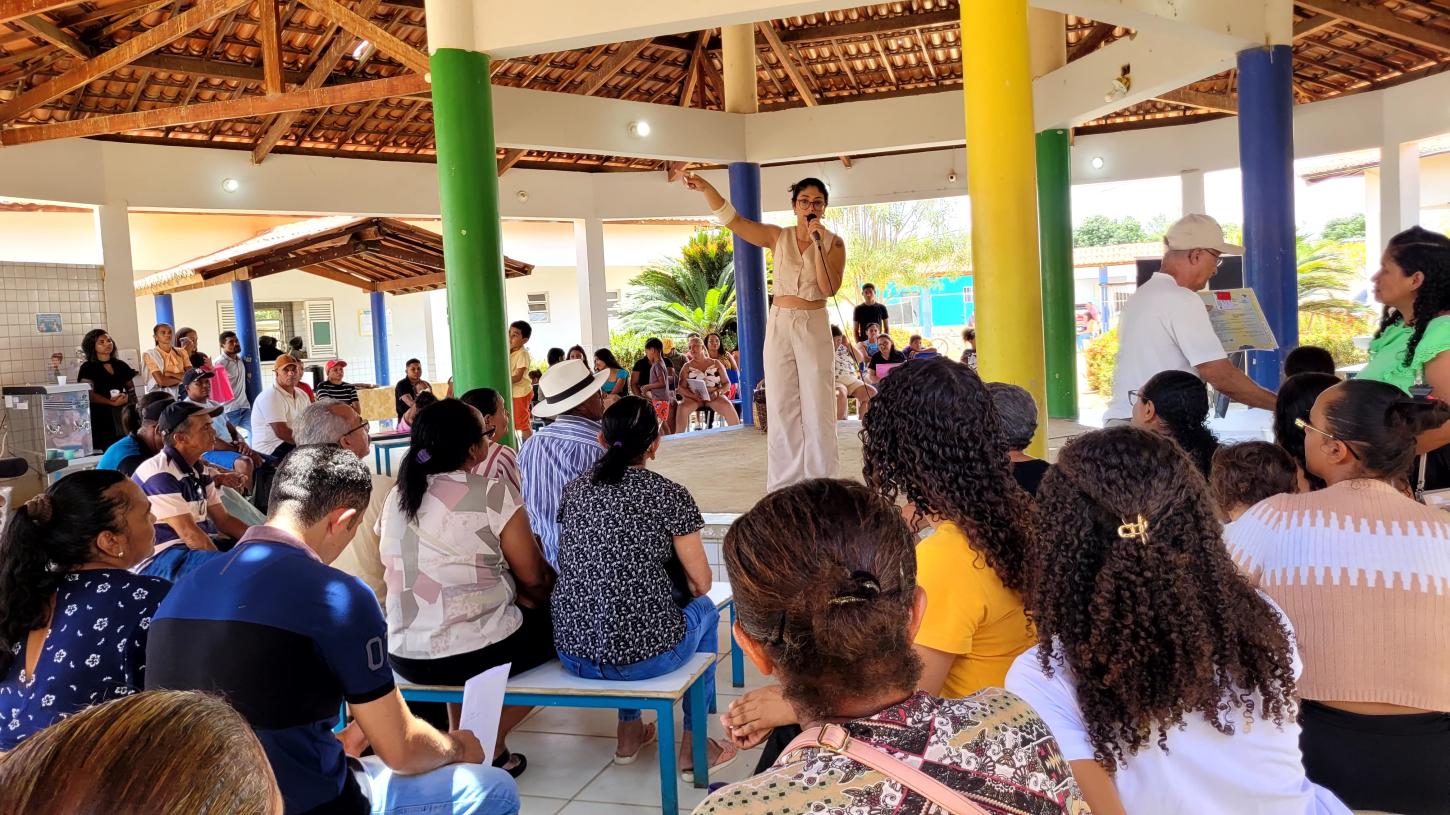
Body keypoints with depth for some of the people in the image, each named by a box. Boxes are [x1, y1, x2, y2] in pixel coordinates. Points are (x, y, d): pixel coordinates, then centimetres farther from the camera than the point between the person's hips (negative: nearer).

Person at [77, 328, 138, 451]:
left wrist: (126, 397, -2)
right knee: (107, 450, -14)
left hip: (121, 415, 4)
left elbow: (131, 389, 19)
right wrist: (112, 402, -16)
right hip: (100, 417, -4)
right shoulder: (88, 368, 1)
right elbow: (89, 395, -9)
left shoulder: (121, 365, 14)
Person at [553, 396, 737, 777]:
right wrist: (684, 589, 19)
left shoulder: (575, 488, 5)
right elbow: (701, 583, -5)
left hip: (572, 655, 5)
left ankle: (629, 732, 44)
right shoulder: (670, 495, -10)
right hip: (645, 657, -5)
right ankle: (693, 746, 31)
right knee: (705, 610, 27)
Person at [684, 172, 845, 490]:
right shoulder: (778, 237, 3)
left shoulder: (833, 243, -1)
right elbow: (730, 218, -2)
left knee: (818, 406, 1)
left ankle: (820, 482, 11)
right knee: (781, 406, 5)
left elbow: (829, 288, -13)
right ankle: (783, 484, 13)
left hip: (814, 327, -2)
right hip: (779, 324, 2)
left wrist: (817, 244, -17)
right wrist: (705, 187, -15)